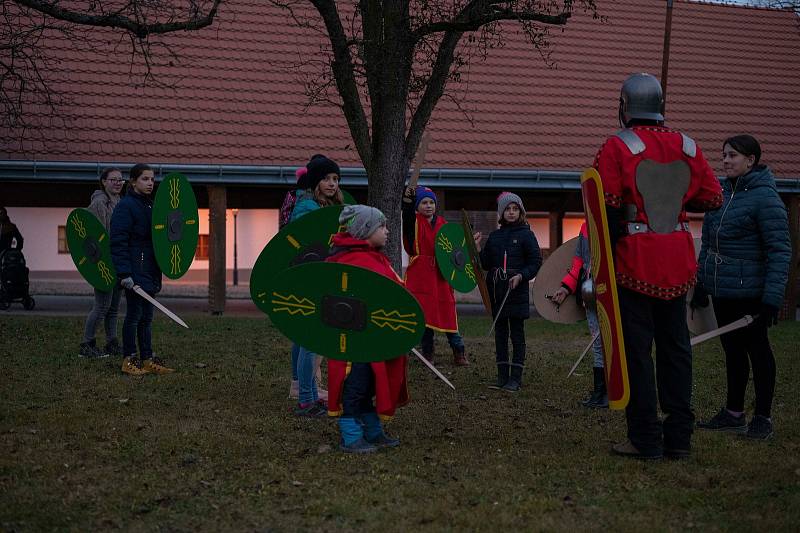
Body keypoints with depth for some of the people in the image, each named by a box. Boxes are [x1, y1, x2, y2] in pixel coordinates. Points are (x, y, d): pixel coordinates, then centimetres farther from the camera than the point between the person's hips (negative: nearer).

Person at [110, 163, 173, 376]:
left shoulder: (150, 205, 16)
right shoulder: (125, 206, -10)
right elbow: (119, 241, -16)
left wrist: (157, 275, 18)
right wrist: (124, 273, -22)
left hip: (149, 269, 8)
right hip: (134, 270, -8)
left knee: (147, 315, 11)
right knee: (134, 314, -3)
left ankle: (148, 360, 16)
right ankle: (129, 360, 6)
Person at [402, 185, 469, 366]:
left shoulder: (441, 223, 10)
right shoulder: (413, 221, 0)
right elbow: (406, 214, -22)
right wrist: (407, 199, -40)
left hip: (441, 275, 2)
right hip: (420, 275, -2)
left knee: (447, 313, 1)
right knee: (424, 314, 2)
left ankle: (459, 353, 10)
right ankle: (427, 354, 14)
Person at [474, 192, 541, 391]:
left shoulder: (526, 235, -1)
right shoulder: (494, 236, 12)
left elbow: (536, 263, -3)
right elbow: (486, 265, 11)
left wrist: (521, 276, -17)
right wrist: (478, 248, -3)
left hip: (517, 291, -5)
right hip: (497, 291, 5)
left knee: (517, 334, -1)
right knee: (500, 333, 8)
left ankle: (516, 378, 1)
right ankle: (502, 376, 14)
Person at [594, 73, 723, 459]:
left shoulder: (617, 147, -9)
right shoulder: (687, 147, 5)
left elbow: (605, 206, -15)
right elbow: (712, 198, 8)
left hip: (633, 263, -4)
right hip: (678, 262, 5)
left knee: (637, 349, 2)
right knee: (675, 347, 12)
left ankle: (645, 439, 3)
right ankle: (678, 437, 15)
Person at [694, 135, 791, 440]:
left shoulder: (765, 198, -14)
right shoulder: (722, 193, 10)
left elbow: (780, 251, -17)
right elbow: (708, 243, 18)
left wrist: (772, 297, -22)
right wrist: (700, 284, 17)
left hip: (749, 292, -7)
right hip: (721, 291, 7)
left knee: (757, 349, 3)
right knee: (732, 349, 14)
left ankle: (763, 418, 13)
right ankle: (734, 414, 24)